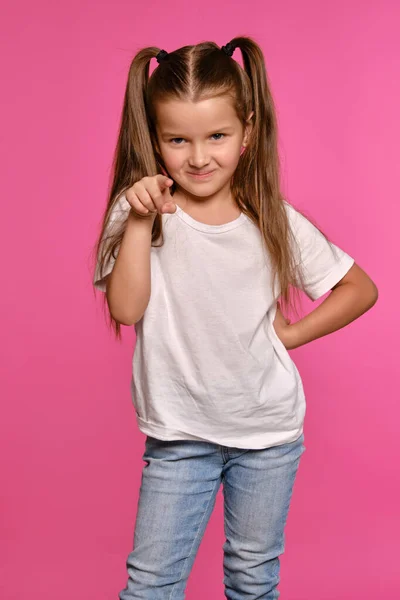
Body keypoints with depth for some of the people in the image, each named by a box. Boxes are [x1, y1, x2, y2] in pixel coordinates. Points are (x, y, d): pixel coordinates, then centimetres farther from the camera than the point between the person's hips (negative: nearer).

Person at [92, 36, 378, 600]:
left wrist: (291, 332, -7)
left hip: (269, 431, 1)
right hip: (178, 433, -1)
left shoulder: (275, 222, -8)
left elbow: (360, 288, 1)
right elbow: (125, 308, -20)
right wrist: (140, 221, -26)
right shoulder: (140, 210, -9)